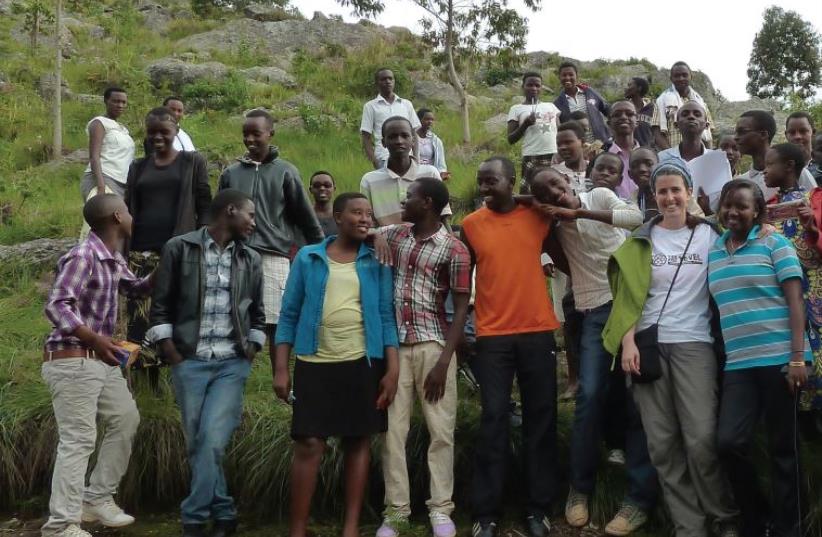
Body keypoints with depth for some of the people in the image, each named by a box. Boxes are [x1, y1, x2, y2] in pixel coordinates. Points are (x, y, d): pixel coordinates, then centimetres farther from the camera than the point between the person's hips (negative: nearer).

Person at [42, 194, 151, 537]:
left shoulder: (113, 258, 10)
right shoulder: (83, 256, -19)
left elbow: (136, 289, 25)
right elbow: (56, 306, -25)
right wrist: (95, 339, -33)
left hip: (100, 359, 10)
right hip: (71, 360, -10)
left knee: (126, 419, 16)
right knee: (78, 440, -9)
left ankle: (97, 499, 24)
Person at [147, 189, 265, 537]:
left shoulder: (251, 259, 11)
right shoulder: (179, 248, 0)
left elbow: (257, 311, 19)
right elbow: (161, 303, 2)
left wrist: (252, 348, 8)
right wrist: (169, 351, -4)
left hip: (232, 364, 1)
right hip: (189, 362, -1)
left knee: (212, 441, -12)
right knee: (197, 444, 4)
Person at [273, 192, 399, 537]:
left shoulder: (377, 262, 7)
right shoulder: (308, 258, 6)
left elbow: (386, 317, 5)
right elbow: (290, 314, 5)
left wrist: (392, 369, -3)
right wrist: (281, 368, -2)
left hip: (364, 363, 1)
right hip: (315, 364, -1)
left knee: (359, 442, 6)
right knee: (308, 445, -2)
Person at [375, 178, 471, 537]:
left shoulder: (453, 249, -5)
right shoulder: (395, 235, 9)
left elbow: (461, 307, -6)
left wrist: (445, 360, -13)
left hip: (433, 344, -3)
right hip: (395, 344, 4)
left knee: (441, 430, 2)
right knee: (393, 430, 3)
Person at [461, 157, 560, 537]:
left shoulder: (538, 215, 2)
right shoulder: (471, 224, 2)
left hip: (538, 331, 1)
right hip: (492, 335, -1)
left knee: (541, 418, 6)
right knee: (493, 419, -1)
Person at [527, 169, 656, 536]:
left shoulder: (598, 196, 2)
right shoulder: (554, 223, 11)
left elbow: (636, 217, -13)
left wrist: (579, 212, -17)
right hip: (595, 312, 2)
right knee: (589, 396, -7)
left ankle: (640, 498, 3)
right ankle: (580, 489, 8)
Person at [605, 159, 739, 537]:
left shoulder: (709, 235, 6)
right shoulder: (642, 240, 8)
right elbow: (629, 294, 5)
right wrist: (628, 341, -5)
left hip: (694, 344, -1)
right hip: (649, 345, 2)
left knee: (701, 440, -9)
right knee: (662, 443, 0)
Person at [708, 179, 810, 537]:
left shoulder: (774, 244, 0)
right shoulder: (713, 253, 13)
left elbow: (795, 301, -5)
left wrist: (797, 357, -13)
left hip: (778, 358, -4)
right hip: (738, 364, 4)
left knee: (782, 448, 4)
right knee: (728, 442, -7)